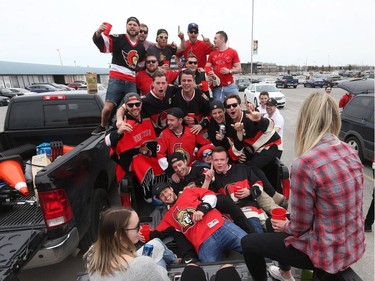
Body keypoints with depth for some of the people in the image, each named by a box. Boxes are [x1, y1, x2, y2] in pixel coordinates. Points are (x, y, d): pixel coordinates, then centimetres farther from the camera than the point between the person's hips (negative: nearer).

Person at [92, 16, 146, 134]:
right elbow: (99, 41, -13)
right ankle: (102, 126, 16)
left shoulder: (141, 47, 18)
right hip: (116, 79, -5)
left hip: (132, 82, 5)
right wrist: (98, 33, -33)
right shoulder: (118, 39, 0)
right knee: (108, 108, -13)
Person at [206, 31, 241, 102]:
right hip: (216, 87, 2)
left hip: (230, 86, -2)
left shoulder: (233, 52, 3)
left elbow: (239, 69, 1)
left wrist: (229, 71, -15)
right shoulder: (212, 53, 10)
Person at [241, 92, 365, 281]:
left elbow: (300, 226, -19)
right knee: (286, 221, 32)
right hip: (353, 245, 8)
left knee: (248, 242, 8)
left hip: (327, 251, -7)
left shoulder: (305, 164, -29)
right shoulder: (350, 151, -4)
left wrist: (284, 226, 5)